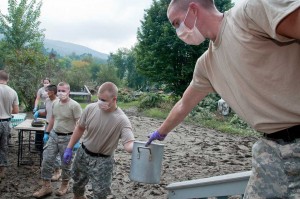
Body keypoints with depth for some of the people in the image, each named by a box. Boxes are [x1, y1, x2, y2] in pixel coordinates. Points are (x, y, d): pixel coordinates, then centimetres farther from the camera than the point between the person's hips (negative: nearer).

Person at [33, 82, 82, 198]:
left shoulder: (74, 105, -17)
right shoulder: (55, 103, 5)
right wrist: (47, 133, 17)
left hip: (67, 138, -6)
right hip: (53, 135, 6)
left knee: (65, 164, 9)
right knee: (46, 160, 5)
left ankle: (64, 185, 30)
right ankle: (46, 186, 19)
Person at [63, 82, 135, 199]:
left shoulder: (122, 120, -25)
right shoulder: (91, 108, -13)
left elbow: (129, 144, -34)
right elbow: (80, 128, 2)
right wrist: (69, 148, 3)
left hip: (102, 161, -4)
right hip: (82, 154, 4)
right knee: (77, 184, 25)